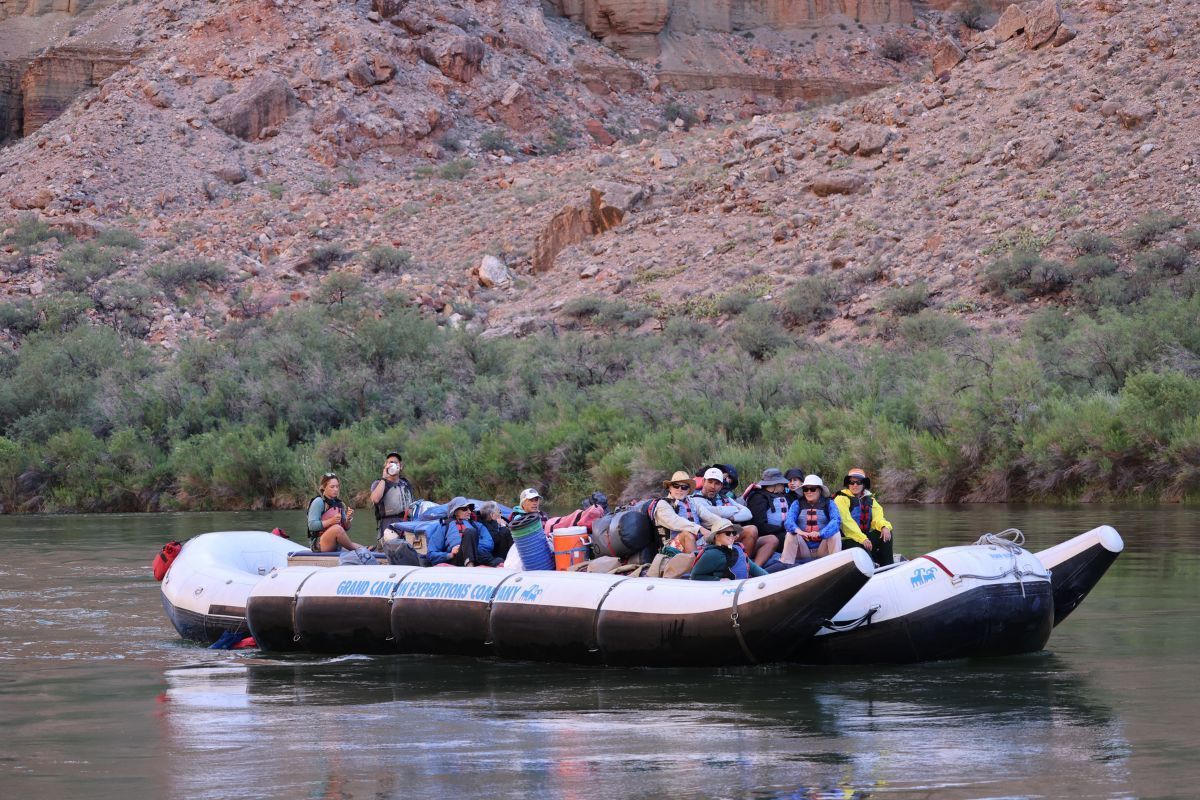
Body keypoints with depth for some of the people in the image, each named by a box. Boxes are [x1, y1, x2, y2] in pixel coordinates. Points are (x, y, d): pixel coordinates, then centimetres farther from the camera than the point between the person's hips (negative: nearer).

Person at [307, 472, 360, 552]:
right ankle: (354, 548, -17)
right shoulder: (318, 502, -6)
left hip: (336, 545, 6)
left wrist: (348, 519, -7)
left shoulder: (339, 503, 13)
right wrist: (330, 521, -26)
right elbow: (312, 525, -15)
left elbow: (345, 528, 15)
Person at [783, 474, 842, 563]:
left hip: (823, 551, -1)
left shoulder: (829, 504, 4)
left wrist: (820, 533, -35)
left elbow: (836, 521, -16)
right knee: (791, 534, -23)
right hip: (803, 551, 1)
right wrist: (798, 530, -36)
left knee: (835, 534, -24)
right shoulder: (797, 504, 8)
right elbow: (789, 521, -10)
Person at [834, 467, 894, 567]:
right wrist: (862, 539, -28)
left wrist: (884, 527, -23)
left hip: (865, 537, 7)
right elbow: (847, 522, -18)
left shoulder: (869, 499, 15)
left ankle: (887, 566, -15)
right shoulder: (842, 499, -7)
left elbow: (877, 517, 2)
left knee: (886, 534, -14)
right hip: (847, 540, -7)